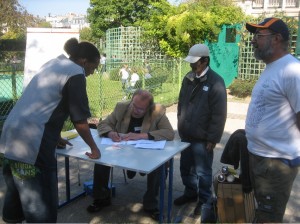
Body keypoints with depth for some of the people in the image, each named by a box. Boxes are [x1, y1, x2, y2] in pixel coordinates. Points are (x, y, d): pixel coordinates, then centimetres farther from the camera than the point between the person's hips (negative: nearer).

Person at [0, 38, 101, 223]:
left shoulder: (53, 64, 18)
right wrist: (94, 148, 8)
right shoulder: (75, 73, -7)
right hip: (31, 142, -9)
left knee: (17, 195, 25)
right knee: (42, 206, 2)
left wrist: (55, 138, 32)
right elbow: (79, 120, -6)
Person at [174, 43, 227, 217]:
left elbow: (219, 114, -15)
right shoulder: (188, 78, 6)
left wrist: (213, 138, -16)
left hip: (202, 138, -6)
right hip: (186, 135, 7)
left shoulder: (215, 82, -14)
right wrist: (181, 126, 13)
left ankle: (204, 201, 27)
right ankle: (190, 193, 40)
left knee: (203, 172, 8)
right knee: (186, 168, 19)